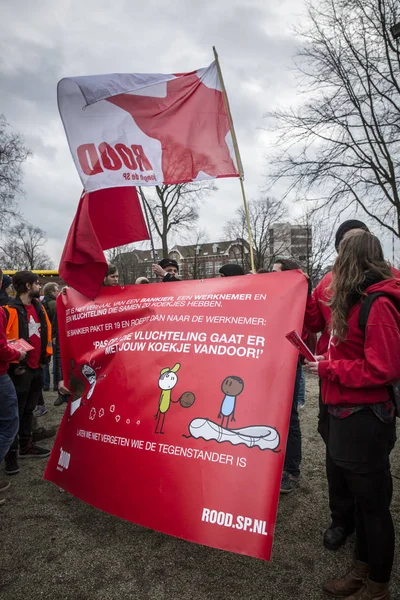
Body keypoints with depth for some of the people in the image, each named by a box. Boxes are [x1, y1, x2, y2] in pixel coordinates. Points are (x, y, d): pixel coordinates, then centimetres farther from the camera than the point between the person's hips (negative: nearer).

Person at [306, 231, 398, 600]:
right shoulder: (358, 301, 11)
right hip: (347, 413, 9)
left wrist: (327, 368, -16)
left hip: (365, 418, -9)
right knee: (361, 497, 20)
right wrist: (329, 363, 4)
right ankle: (363, 570, 38)